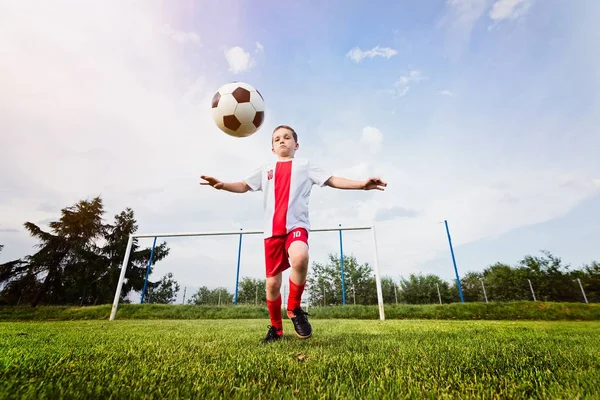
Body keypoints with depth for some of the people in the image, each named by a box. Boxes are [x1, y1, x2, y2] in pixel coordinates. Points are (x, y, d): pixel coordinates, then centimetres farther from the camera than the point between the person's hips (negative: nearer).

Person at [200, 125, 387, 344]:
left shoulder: (305, 165, 13)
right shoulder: (266, 169, 19)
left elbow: (332, 180, 4)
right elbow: (244, 186, 13)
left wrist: (361, 184, -10)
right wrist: (223, 184, -7)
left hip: (296, 225, -3)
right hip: (272, 230, 3)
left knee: (300, 257, -35)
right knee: (272, 282, 4)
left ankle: (295, 308, -8)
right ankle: (276, 328, 28)